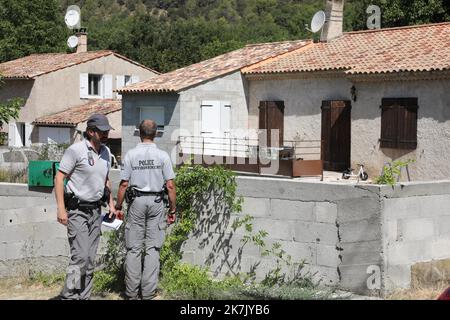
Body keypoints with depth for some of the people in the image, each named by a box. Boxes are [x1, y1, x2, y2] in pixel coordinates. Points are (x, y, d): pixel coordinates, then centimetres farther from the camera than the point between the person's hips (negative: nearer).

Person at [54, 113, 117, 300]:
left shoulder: (106, 152, 10)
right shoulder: (76, 150, -12)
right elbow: (59, 178, -12)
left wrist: (111, 204, 17)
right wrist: (61, 208, -18)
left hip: (95, 211, 7)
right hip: (77, 210, -7)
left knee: (90, 259, 8)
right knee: (80, 256, -14)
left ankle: (83, 296, 15)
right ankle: (68, 296, -6)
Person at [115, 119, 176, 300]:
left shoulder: (131, 155, -1)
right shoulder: (163, 156, -1)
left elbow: (124, 184, -4)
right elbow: (170, 186, -3)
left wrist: (118, 207, 5)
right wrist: (173, 210, 4)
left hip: (136, 202, 0)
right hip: (156, 203, 0)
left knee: (134, 249, 5)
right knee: (153, 248, 3)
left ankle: (132, 293, 6)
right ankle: (148, 293, 2)